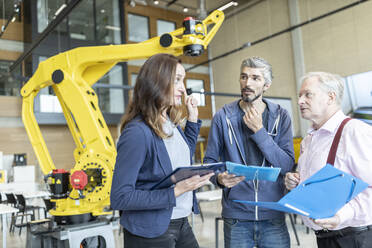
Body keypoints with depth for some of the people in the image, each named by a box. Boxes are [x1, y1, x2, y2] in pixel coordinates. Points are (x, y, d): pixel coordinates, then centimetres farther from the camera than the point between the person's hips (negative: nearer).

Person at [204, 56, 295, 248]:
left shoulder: (280, 116, 1)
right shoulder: (223, 117, -2)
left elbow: (287, 165, -8)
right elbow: (209, 160, 2)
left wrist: (259, 130, -16)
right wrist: (219, 178, -20)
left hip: (273, 216, 1)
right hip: (236, 216, -1)